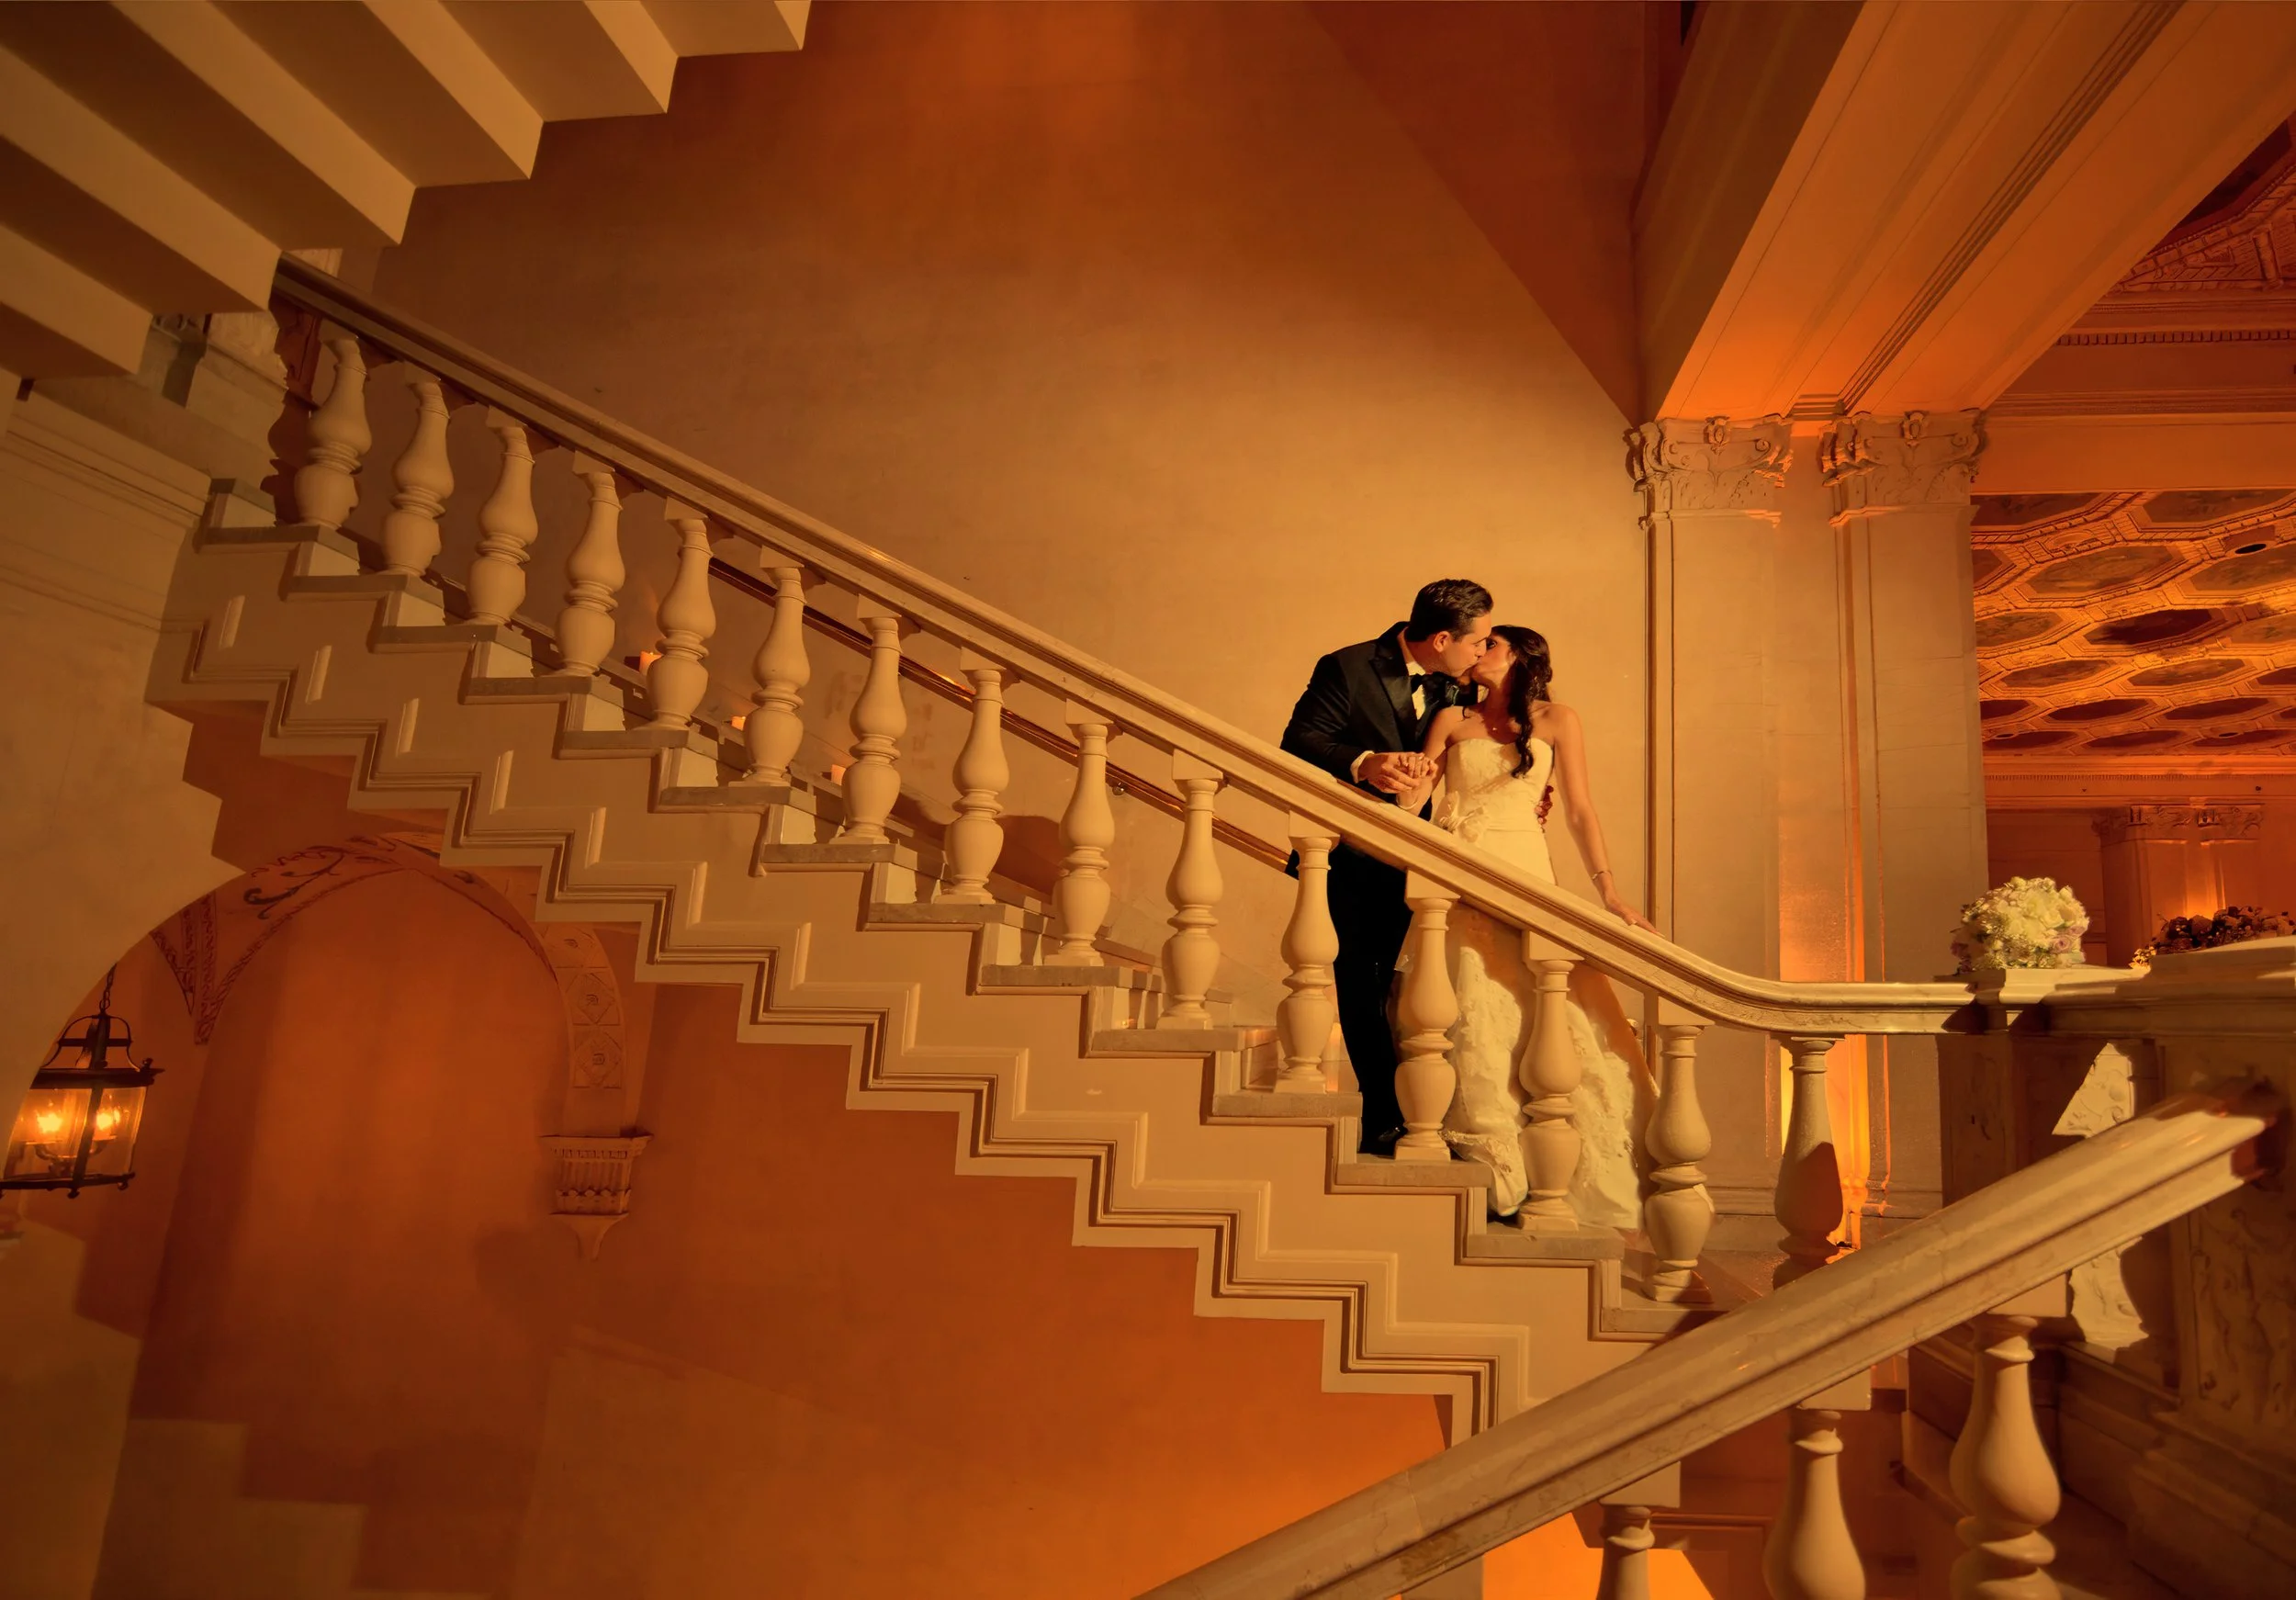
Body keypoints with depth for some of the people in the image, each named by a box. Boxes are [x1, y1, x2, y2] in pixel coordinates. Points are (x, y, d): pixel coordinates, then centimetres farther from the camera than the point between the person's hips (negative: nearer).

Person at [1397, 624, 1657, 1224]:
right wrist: (1404, 781, -15)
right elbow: (1413, 798, 8)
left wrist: (1609, 889, -4)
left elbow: (1580, 810, 6)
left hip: (1526, 875, -1)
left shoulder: (1556, 721, 13)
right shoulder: (1451, 720, 17)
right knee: (1474, 1021, -9)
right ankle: (1494, 1179, -3)